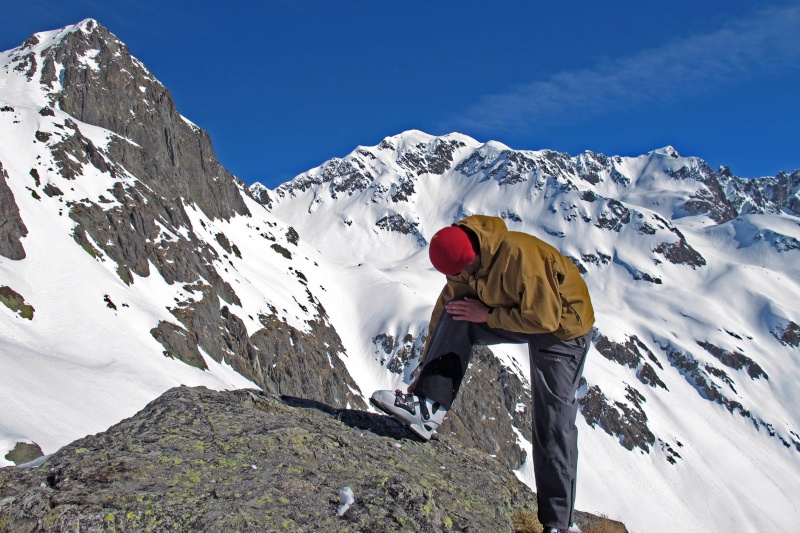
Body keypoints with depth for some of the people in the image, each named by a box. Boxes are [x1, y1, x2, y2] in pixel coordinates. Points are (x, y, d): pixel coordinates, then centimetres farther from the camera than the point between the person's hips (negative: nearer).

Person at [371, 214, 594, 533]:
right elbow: (444, 313, -3)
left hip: (562, 327, -7)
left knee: (553, 423, -7)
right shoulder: (463, 267, -11)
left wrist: (488, 315, -23)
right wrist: (426, 372, -3)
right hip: (515, 315, 7)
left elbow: (544, 318, -31)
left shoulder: (520, 255, -34)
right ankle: (430, 406, -17)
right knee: (454, 313, -14)